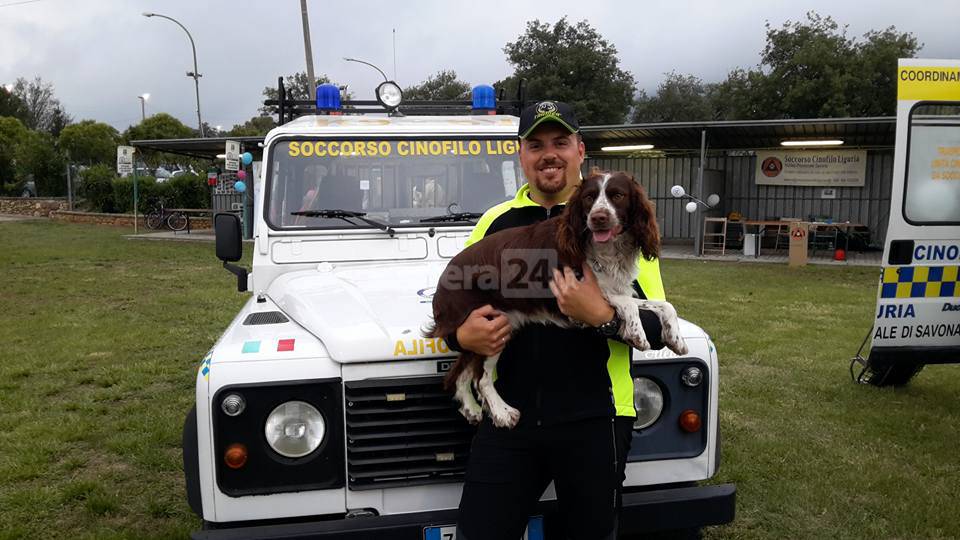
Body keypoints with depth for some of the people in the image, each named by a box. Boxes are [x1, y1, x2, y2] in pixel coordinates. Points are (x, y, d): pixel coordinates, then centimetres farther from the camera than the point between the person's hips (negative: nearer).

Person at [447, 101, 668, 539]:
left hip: (593, 419, -2)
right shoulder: (494, 222, 7)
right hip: (507, 416, 2)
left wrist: (602, 316, -23)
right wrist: (462, 335, -9)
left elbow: (658, 327, -5)